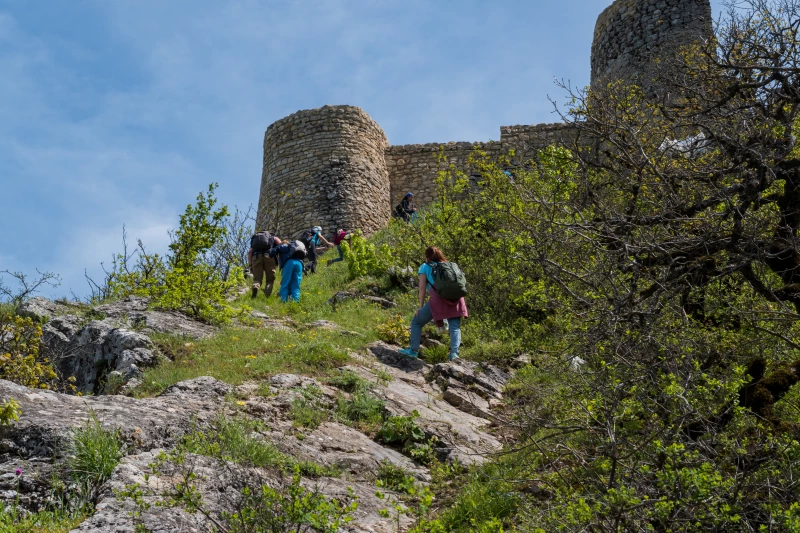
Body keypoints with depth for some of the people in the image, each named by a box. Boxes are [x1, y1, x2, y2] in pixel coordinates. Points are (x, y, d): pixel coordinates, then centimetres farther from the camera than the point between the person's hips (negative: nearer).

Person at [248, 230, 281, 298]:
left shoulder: (254, 239, 34)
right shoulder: (273, 238, 30)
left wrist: (250, 265, 10)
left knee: (257, 278, 3)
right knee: (270, 279, 5)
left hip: (256, 257, 2)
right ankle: (267, 296, -17)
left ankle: (255, 287, -30)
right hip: (269, 257, -2)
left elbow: (249, 252, 16)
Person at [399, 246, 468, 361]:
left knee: (416, 322, 12)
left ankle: (414, 350, 8)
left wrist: (421, 307, 10)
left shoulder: (425, 267, 18)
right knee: (455, 327, 5)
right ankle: (454, 353, -14)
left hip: (438, 299, -3)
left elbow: (422, 287, 10)